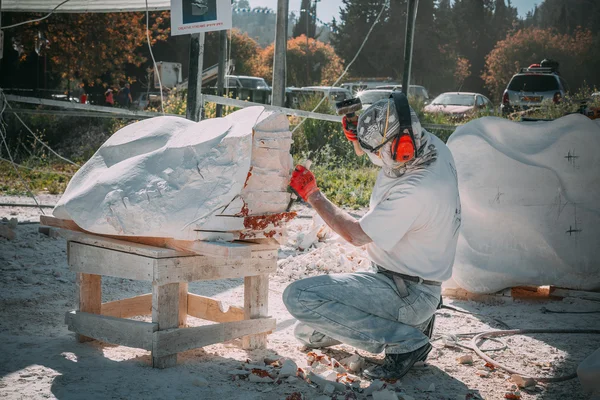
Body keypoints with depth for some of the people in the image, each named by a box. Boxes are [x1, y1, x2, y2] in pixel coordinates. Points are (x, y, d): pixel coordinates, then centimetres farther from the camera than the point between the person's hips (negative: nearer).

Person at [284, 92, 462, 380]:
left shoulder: (416, 192, -31)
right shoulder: (431, 145, -5)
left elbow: (356, 234, -19)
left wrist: (312, 195, -8)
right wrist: (357, 138, -3)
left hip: (408, 293, -9)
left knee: (299, 297, -21)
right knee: (307, 333, 15)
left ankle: (405, 342, -11)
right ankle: (412, 321, 12)